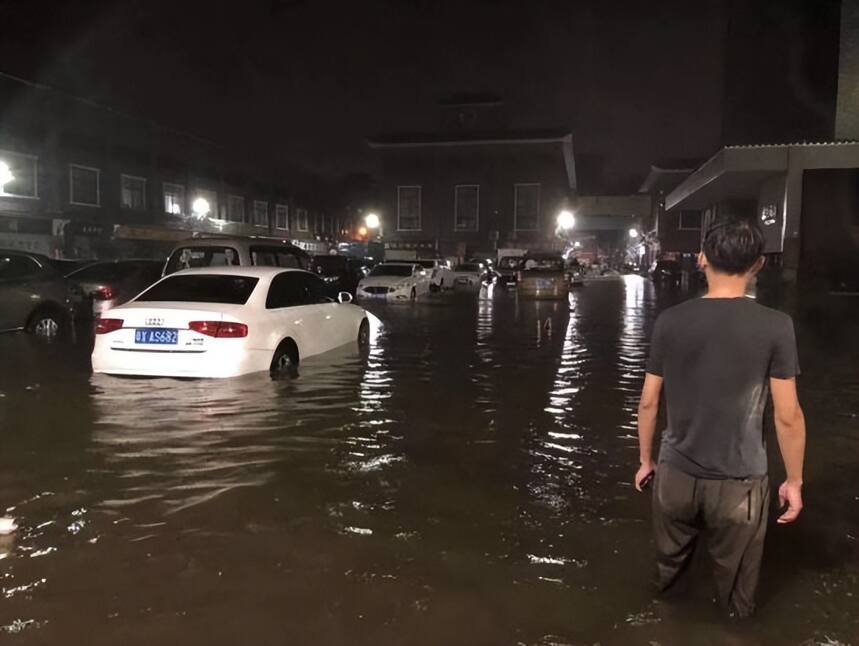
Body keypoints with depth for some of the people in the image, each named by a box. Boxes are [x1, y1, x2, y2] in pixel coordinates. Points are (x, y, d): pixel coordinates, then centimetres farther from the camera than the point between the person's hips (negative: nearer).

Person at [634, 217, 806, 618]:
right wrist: (794, 481, 4)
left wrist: (645, 460, 13)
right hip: (738, 482, -2)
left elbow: (648, 402, -1)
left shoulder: (670, 321, -7)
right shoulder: (775, 326, -14)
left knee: (667, 570, 26)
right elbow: (788, 416, -11)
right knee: (735, 594, 19)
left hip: (675, 474, 3)